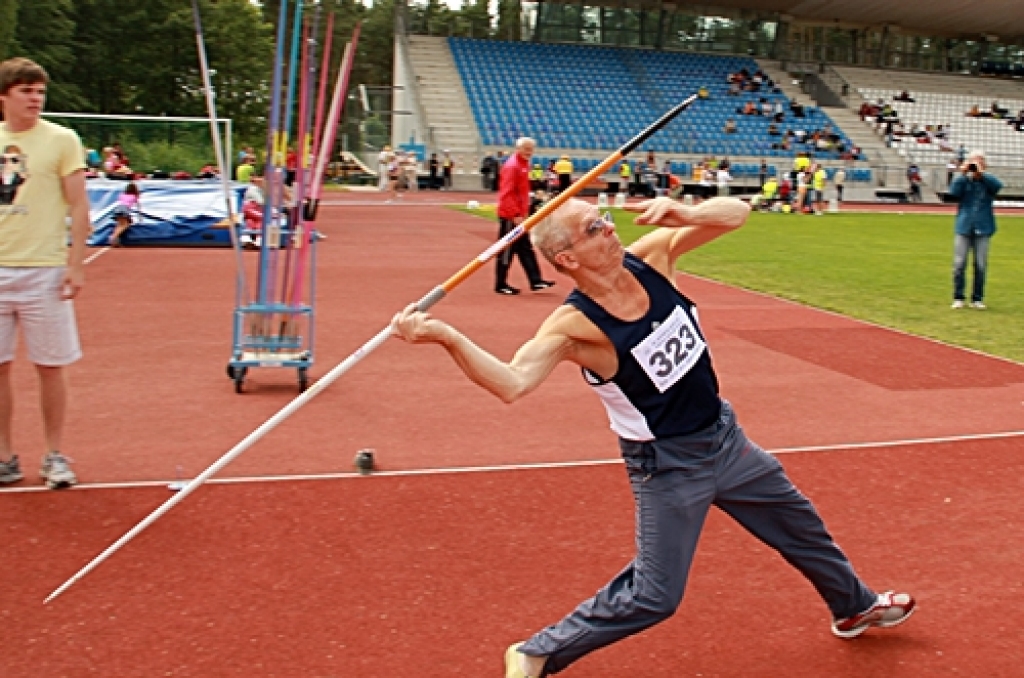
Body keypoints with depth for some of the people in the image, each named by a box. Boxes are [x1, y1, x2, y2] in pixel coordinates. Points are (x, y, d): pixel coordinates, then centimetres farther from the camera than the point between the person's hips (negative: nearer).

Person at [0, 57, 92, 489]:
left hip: (44, 271, -3)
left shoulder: (62, 139, -1)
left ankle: (54, 456, 16)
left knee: (50, 366, 3)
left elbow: (78, 207, -3)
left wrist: (76, 263, -10)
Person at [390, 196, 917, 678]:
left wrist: (683, 214, -29)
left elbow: (736, 213, -8)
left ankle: (854, 607, 54)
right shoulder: (573, 326, -29)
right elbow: (513, 383, -44)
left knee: (802, 526, 25)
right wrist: (446, 336, -58)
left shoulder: (651, 256, -12)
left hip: (724, 436, 7)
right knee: (654, 596, -5)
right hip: (667, 465, -7)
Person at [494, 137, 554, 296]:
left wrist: (524, 212, 19)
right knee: (506, 251, -2)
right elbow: (506, 194, -23)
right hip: (509, 217, -10)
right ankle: (501, 285, 6)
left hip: (519, 216, 10)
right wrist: (516, 214, -26)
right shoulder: (512, 166, -16)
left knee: (526, 250, 11)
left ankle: (535, 280, 16)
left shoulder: (524, 165, 13)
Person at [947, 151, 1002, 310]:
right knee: (959, 264, -2)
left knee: (981, 265, 1)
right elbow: (953, 192, -12)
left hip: (983, 229, 0)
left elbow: (998, 185, -16)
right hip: (964, 228, 0)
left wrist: (981, 173, -22)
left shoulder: (987, 181, 5)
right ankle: (958, 298, 7)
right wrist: (963, 174, -15)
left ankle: (977, 299, 10)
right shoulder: (963, 181, 6)